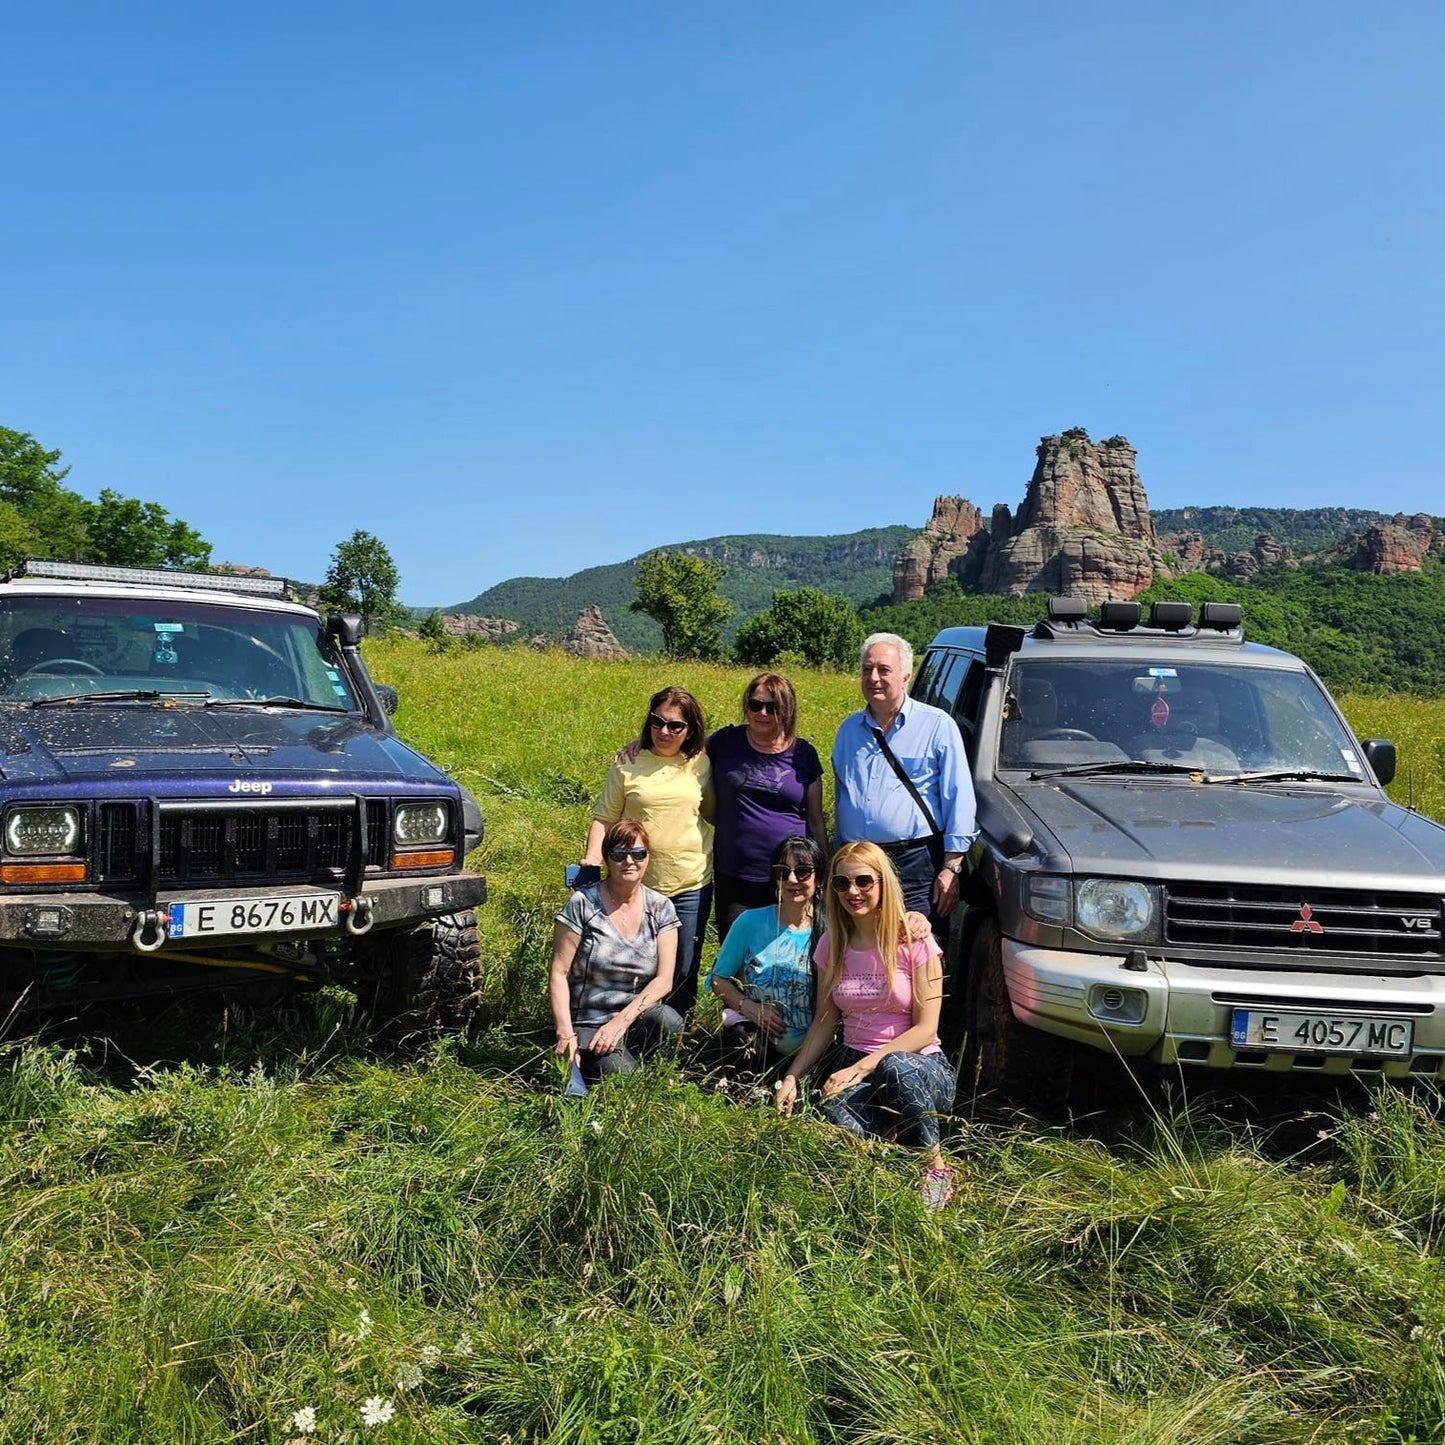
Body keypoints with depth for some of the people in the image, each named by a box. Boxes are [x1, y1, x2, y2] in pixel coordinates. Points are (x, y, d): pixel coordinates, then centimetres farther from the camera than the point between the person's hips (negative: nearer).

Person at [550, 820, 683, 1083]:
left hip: (635, 1019, 3)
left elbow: (664, 979, -3)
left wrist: (622, 1020, -17)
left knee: (667, 1021, -29)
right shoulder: (583, 904, -6)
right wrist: (566, 1034, -17)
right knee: (616, 1073, -29)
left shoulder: (661, 908, 3)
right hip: (586, 1024, -3)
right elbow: (558, 974, -7)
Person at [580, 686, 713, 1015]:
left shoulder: (701, 764, 4)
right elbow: (604, 818, 1)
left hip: (692, 886, 1)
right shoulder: (628, 763, -1)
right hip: (637, 886, -1)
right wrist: (591, 860, -12)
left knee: (684, 973, 10)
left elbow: (713, 814, 15)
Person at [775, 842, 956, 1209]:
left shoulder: (915, 941, -6)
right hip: (854, 1070, 2)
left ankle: (936, 1168, -16)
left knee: (894, 1068, -39)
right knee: (836, 1114, -35)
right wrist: (792, 1076, -4)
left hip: (922, 1066, -1)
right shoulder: (832, 945, 7)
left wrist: (864, 1067, -18)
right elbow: (825, 1022, 11)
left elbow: (926, 1029, -9)